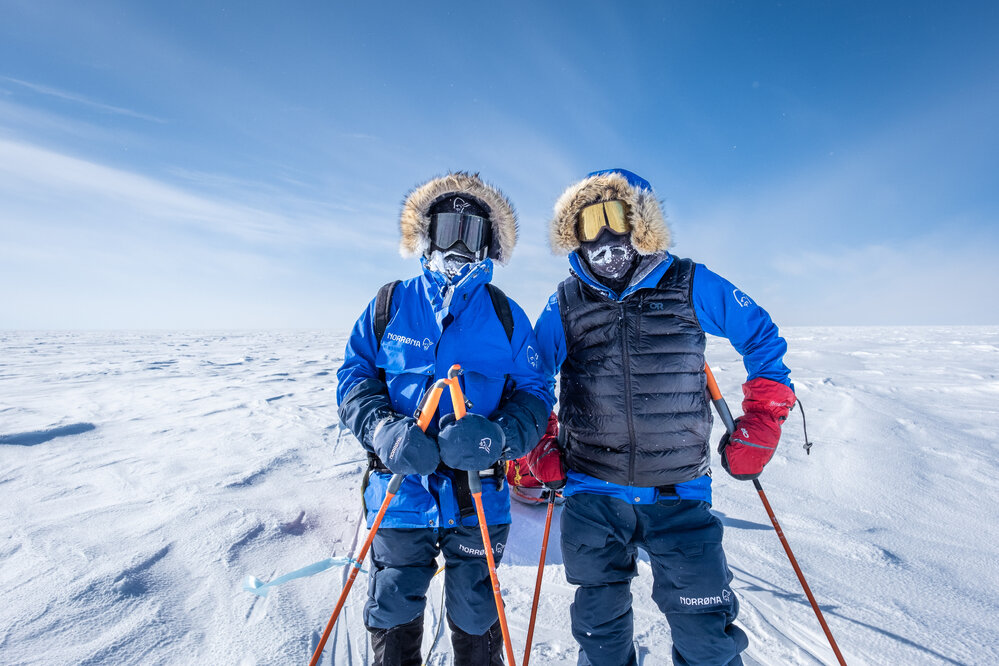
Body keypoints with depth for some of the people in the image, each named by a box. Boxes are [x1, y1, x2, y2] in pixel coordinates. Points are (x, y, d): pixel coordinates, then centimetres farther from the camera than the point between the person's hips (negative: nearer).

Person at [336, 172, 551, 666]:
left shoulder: (506, 316, 0)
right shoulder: (388, 305, 1)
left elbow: (533, 393, -1)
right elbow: (354, 378, 2)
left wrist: (499, 436, -21)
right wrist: (385, 430, -17)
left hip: (478, 494, 0)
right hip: (400, 486, 1)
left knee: (475, 618, 20)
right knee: (392, 612, 19)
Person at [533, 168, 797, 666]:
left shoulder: (690, 286, -4)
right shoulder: (565, 304, -1)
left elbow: (762, 338, 7)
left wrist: (760, 423, 0)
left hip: (679, 494, -1)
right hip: (592, 497, 2)